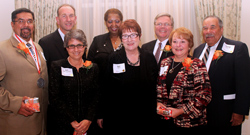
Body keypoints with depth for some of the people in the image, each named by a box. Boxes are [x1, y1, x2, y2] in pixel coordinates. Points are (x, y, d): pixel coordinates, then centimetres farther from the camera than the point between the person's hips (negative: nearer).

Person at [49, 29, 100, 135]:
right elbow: (54, 98, -8)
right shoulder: (57, 66, -2)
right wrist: (72, 121, -12)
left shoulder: (93, 68, 5)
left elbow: (95, 96, 2)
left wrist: (88, 120, -12)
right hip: (64, 125, -2)